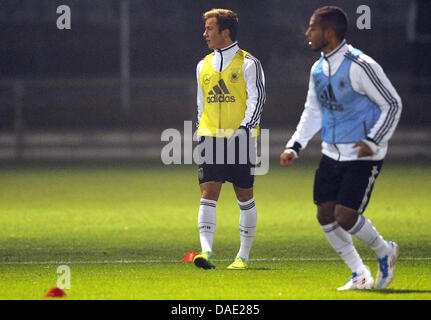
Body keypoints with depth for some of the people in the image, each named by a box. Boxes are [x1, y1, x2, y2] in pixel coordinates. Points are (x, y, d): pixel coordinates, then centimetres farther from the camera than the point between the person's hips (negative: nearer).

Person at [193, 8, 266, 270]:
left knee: (245, 197, 4)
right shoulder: (203, 65, 14)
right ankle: (206, 251, -21)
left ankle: (244, 256, 14)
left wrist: (244, 129, -21)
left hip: (240, 140, -4)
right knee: (208, 194, -11)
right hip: (211, 138, 4)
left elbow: (257, 99, -9)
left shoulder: (248, 64, -2)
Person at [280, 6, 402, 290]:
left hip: (363, 156, -8)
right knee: (326, 215, 1)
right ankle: (360, 275, 15)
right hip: (332, 154, 8)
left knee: (345, 217, -13)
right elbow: (313, 111, 19)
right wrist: (295, 146, 8)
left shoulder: (360, 66, -17)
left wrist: (373, 141, -20)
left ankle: (385, 252, 15)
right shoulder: (319, 69, 7)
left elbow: (393, 104, -11)